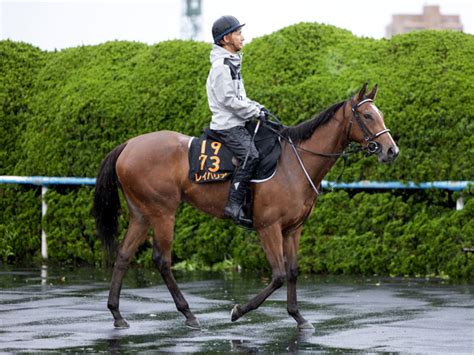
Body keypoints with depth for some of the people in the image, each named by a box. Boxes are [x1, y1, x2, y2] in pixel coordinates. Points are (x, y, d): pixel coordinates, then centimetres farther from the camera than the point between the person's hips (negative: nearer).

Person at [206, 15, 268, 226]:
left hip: (237, 124, 11)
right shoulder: (222, 66, -14)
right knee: (250, 155, -27)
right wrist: (256, 112, -13)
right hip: (227, 126, -11)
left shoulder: (232, 63, 18)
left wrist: (256, 107, 10)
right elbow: (228, 100, -19)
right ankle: (234, 204, -29)